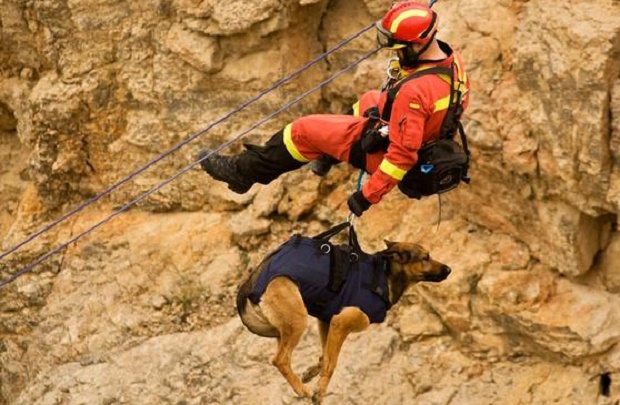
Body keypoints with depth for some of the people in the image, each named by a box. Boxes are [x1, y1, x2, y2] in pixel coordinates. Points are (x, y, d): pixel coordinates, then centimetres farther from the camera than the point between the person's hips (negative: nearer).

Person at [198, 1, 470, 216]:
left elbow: (403, 155, -36)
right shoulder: (451, 59, -13)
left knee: (302, 131, 0)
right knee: (368, 102, 37)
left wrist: (369, 194, -26)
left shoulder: (416, 92, -40)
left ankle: (242, 172, 16)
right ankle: (328, 157, 56)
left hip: (382, 151, -9)